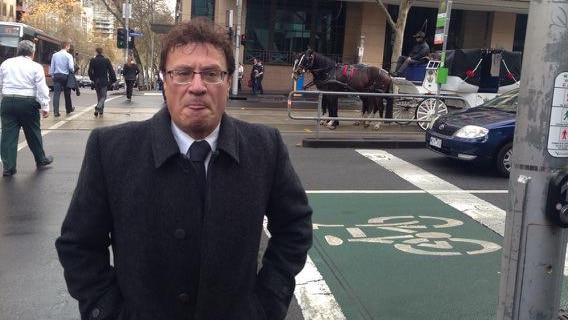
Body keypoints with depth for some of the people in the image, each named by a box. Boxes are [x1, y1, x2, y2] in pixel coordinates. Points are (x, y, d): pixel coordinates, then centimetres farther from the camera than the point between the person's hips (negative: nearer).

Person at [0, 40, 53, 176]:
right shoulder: (35, 67, -5)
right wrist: (45, 106, -6)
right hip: (27, 103, -3)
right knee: (33, 133, 12)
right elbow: (42, 88, -9)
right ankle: (41, 160, 28)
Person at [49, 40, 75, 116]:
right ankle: (69, 109, 30)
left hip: (56, 76, 2)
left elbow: (52, 66, 4)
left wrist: (52, 75, 14)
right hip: (65, 76, -2)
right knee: (67, 93, 14)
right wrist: (72, 72, 6)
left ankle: (56, 111, -10)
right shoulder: (68, 55, -8)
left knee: (56, 93, -1)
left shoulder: (55, 55, 3)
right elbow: (71, 67, -14)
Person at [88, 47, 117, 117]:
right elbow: (111, 71, -3)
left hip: (96, 81, 2)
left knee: (99, 95, 16)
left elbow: (90, 71, -3)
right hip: (104, 81, -2)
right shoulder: (106, 60, -5)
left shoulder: (92, 60, -2)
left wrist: (92, 79, 12)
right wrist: (113, 79, 5)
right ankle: (98, 108, -21)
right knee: (103, 96, 1)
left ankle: (101, 110, 18)